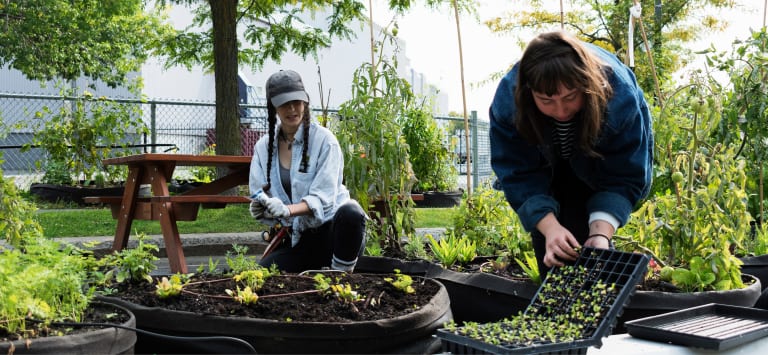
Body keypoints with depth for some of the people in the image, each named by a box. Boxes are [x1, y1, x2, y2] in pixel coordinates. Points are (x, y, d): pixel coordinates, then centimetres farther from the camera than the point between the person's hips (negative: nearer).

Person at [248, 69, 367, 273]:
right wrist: (261, 208, -22)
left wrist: (287, 209, -33)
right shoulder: (263, 147, 5)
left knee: (350, 212, -37)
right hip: (295, 239, 4)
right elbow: (259, 197, 3)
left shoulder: (323, 139, -8)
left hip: (329, 230, -3)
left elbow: (323, 197, -16)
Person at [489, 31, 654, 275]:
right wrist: (550, 228, -45)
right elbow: (518, 175, -31)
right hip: (546, 165, 2)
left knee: (585, 232, -15)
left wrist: (601, 234, -45)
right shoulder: (508, 99, -37)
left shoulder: (620, 95, -39)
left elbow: (623, 178, -31)